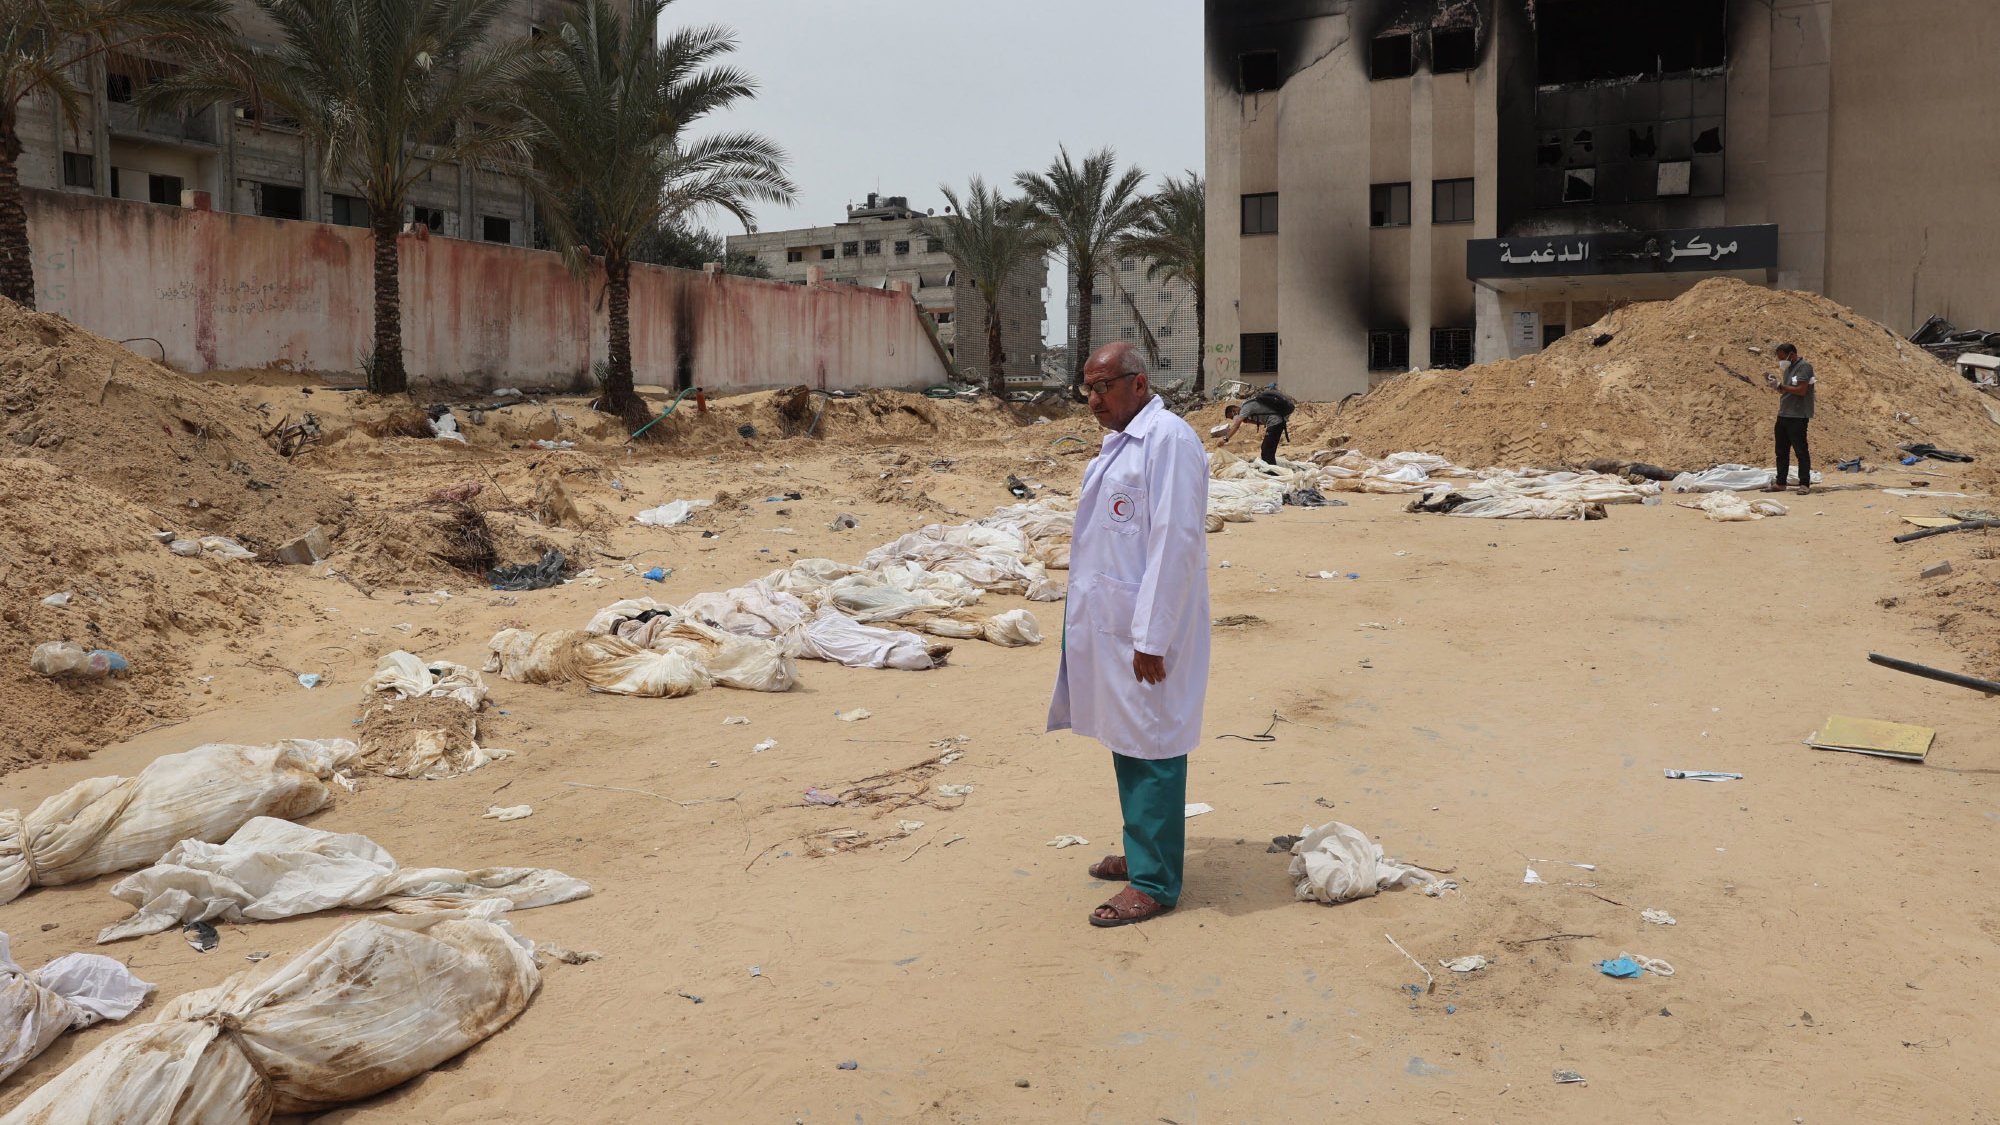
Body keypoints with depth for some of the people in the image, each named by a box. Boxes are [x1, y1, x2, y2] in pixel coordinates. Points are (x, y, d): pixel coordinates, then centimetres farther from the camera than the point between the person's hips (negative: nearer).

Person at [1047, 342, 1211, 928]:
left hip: (1145, 631, -9)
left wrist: (1151, 637, -22)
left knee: (1152, 750, -1)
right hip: (1109, 624, 9)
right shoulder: (1120, 441, 15)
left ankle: (1154, 883, 8)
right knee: (1125, 743, 17)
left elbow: (1176, 541, -21)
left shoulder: (1169, 440, -15)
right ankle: (1142, 853, 31)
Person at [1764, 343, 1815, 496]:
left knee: (1801, 451, -4)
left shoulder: (1804, 367, -10)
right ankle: (1780, 483, 16)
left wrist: (1780, 385, -15)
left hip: (1798, 416, -9)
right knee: (1781, 451, 10)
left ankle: (1805, 484, 0)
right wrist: (1775, 384, 4)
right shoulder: (1787, 369, 16)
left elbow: (1801, 390, -19)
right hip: (1783, 415, 9)